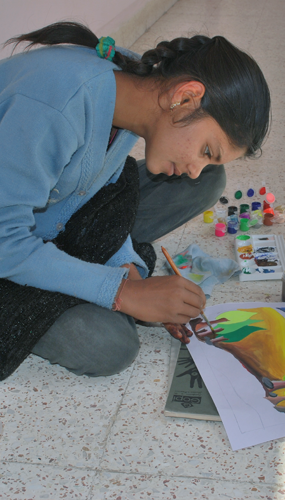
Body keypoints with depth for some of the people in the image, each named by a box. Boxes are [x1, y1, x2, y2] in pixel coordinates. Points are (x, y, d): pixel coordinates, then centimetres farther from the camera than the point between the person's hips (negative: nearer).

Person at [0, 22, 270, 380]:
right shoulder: (58, 104, -35)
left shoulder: (131, 83, -8)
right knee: (107, 347, -30)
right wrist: (124, 292, -28)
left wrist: (130, 271, -10)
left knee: (209, 181, 0)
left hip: (52, 221, 8)